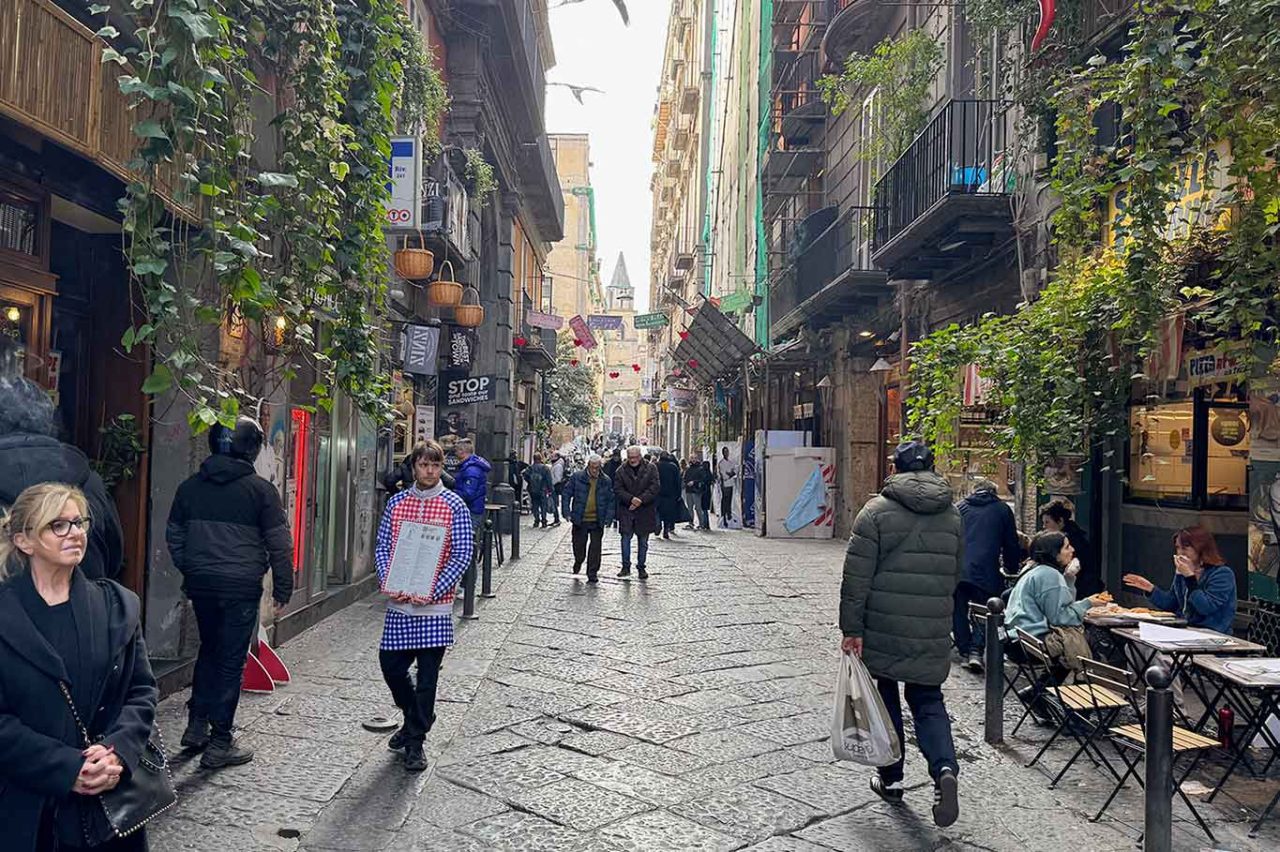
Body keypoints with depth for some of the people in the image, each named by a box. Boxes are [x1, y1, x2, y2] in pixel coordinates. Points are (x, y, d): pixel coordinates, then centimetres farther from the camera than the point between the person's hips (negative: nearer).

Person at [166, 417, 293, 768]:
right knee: (231, 661, 2)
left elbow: (174, 536, 16)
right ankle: (219, 743, 8)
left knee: (209, 650, 23)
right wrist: (282, 590, 2)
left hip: (201, 583, 5)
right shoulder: (260, 489, -8)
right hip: (241, 586, -5)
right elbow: (279, 545, -7)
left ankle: (196, 725, 25)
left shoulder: (190, 487, 7)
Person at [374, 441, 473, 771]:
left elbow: (462, 555, -7)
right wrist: (386, 583, -9)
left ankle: (415, 742, 19)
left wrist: (434, 591, -16)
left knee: (427, 675, 3)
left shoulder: (455, 505, -4)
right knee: (390, 665, 9)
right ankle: (417, 717, 36)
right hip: (398, 602, 3)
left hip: (435, 603, -3)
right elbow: (382, 547, 8)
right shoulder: (396, 502, 6)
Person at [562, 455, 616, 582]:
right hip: (579, 519, 0)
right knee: (579, 545, 11)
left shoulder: (606, 481, 1)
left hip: (597, 521, 0)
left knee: (595, 547, 1)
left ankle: (592, 573, 10)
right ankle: (578, 561, 41)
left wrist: (608, 518, -4)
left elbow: (611, 501, 6)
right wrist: (567, 512, -6)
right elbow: (567, 494, 2)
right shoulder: (577, 477, -3)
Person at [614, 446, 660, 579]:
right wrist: (631, 499, -17)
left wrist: (641, 500, -16)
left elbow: (654, 487, -7)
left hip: (645, 511, 0)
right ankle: (626, 567, 9)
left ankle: (641, 568, 18)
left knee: (643, 542, 8)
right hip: (626, 510, 0)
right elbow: (617, 489, -3)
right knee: (625, 539, -1)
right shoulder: (621, 471, 3)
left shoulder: (651, 468, 0)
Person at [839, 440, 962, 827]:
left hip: (882, 628, -3)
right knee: (928, 701, 11)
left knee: (886, 695, 14)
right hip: (933, 634, 3)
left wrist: (852, 629, -8)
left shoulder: (877, 511, -8)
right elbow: (955, 575, 16)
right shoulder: (952, 515, 8)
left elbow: (856, 577, -12)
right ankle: (945, 767, -12)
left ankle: (891, 778, 23)